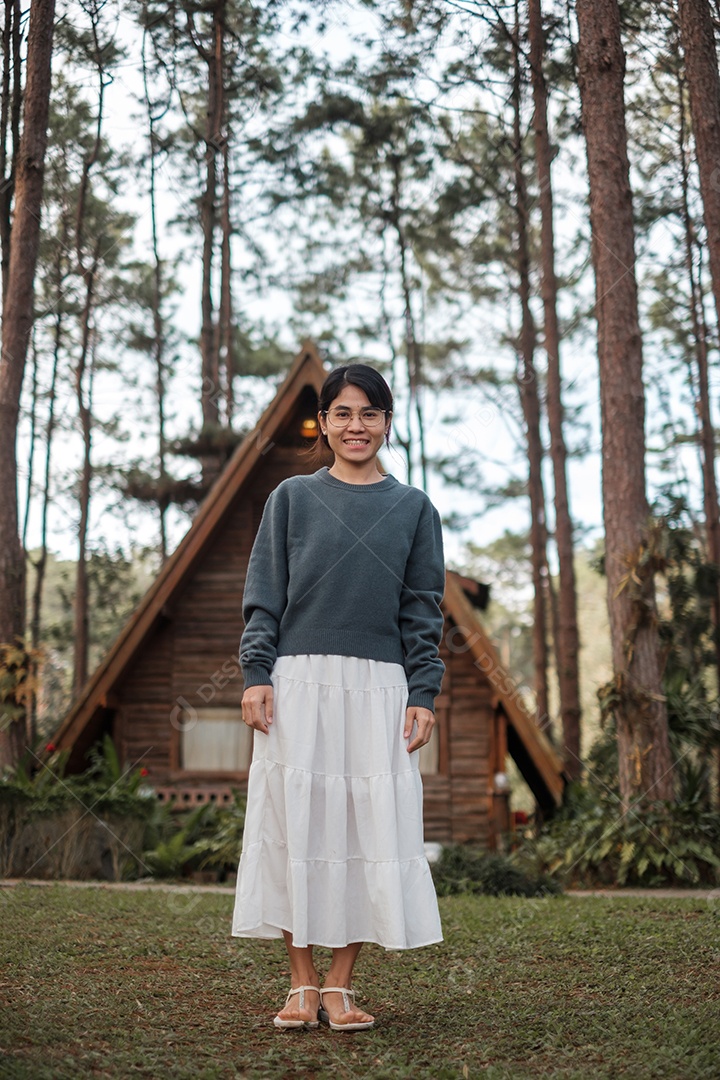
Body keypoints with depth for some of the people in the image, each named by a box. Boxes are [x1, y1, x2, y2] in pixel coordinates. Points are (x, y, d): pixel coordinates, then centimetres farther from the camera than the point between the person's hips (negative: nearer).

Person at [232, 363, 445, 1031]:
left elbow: (423, 611, 9)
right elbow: (263, 596, 6)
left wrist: (424, 694, 0)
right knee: (296, 820, -2)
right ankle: (302, 984, 7)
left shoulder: (414, 509, 11)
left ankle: (339, 986, 8)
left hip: (378, 687, 1)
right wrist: (256, 675, -5)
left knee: (369, 825, -2)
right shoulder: (292, 498, 9)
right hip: (297, 682, -1)